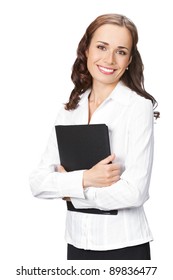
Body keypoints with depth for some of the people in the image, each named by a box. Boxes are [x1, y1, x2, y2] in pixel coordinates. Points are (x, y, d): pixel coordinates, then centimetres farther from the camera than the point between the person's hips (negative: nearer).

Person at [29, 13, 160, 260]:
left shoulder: (138, 106, -11)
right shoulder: (68, 111, 3)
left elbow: (135, 192, -19)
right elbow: (37, 182, -3)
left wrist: (68, 189, -8)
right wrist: (83, 179, -19)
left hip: (122, 245, -4)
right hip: (76, 242, 4)